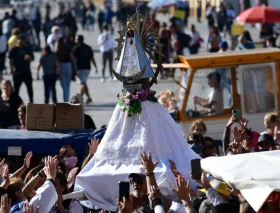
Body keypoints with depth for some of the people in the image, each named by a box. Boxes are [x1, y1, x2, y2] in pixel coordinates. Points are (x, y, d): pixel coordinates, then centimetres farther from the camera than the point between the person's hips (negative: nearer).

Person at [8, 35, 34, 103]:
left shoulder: (28, 49, 8)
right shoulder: (14, 50, -1)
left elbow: (32, 58, 12)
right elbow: (10, 60, -2)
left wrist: (29, 58, -11)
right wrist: (11, 69, -11)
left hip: (27, 71, 3)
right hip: (17, 72, -3)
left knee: (29, 87, 6)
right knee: (16, 88, 1)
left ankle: (31, 101, 15)